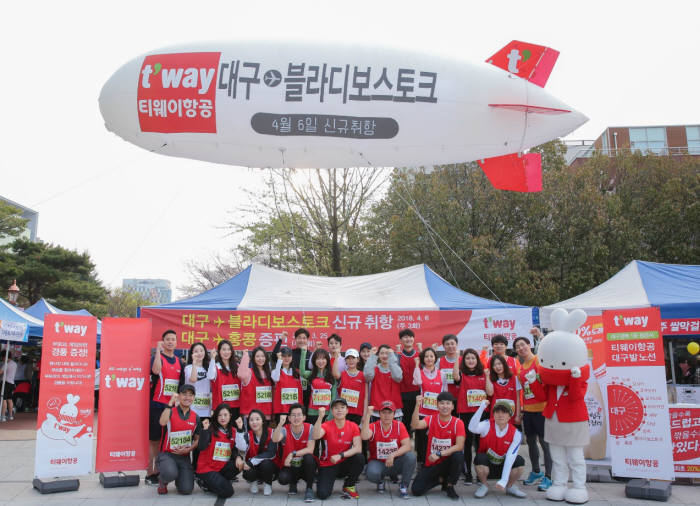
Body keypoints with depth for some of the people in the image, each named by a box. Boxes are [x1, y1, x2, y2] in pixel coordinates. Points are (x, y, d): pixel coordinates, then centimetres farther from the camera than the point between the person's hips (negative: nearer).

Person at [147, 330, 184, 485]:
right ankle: (149, 474, 7)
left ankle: (158, 471, 21)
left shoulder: (179, 361, 13)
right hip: (157, 405, -6)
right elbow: (156, 370, -27)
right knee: (154, 439, -1)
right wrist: (158, 350, -22)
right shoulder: (157, 357, -4)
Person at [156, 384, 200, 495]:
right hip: (167, 454, -3)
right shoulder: (170, 412, -5)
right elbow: (162, 423, -28)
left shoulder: (195, 417, 6)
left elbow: (197, 439, 12)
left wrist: (188, 449, -7)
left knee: (186, 490, -10)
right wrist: (171, 402, -31)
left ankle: (179, 479, 26)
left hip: (184, 456, 3)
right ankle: (162, 481, 3)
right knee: (170, 473, -35)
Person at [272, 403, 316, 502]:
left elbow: (310, 449, -21)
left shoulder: (310, 428, -12)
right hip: (289, 466, 1)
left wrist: (293, 454, -29)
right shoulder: (285, 429, -11)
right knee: (283, 478, -30)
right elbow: (275, 439, -33)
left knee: (309, 457, -33)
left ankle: (309, 488, -10)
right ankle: (293, 483, 9)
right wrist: (280, 423, -46)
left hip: (305, 467, 0)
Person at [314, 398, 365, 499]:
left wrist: (340, 455, -29)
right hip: (327, 466, -2)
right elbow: (316, 436, -34)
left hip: (344, 464, 2)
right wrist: (320, 417, -45)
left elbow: (358, 448, -18)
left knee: (360, 458, -27)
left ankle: (348, 486, -2)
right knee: (322, 495, -23)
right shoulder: (326, 426, -12)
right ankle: (327, 484, 15)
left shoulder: (353, 426, -6)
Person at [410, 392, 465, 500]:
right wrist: (417, 406, -36)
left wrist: (439, 454, -26)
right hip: (431, 464, 2)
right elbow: (415, 425, -23)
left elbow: (460, 446, -20)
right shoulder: (431, 419, -4)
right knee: (416, 490, -15)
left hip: (448, 462, -1)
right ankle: (440, 479, 15)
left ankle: (450, 486, -7)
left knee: (459, 455, -33)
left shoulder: (458, 423, -9)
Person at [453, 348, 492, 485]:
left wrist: (487, 376, -5)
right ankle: (468, 474, 9)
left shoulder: (483, 375, 9)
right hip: (466, 413, -2)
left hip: (482, 412, 3)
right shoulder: (462, 374, 1)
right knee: (468, 443, 1)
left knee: (481, 443, 7)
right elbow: (456, 377, -25)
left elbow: (490, 393, 1)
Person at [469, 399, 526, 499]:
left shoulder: (516, 433, -16)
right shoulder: (487, 425, -20)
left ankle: (510, 487, 5)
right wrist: (482, 407, -50)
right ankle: (484, 485, -3)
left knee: (520, 462, -25)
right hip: (485, 464, -1)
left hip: (503, 466, 2)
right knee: (479, 458, -33)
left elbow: (510, 458, -22)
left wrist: (504, 481, -30)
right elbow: (472, 428, -43)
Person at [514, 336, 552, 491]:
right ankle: (536, 472, 33)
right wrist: (519, 409, 15)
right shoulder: (521, 368, 13)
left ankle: (548, 477, 7)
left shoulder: (539, 360, -8)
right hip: (527, 409, 8)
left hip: (541, 408, -8)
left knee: (544, 442, -2)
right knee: (530, 441, 16)